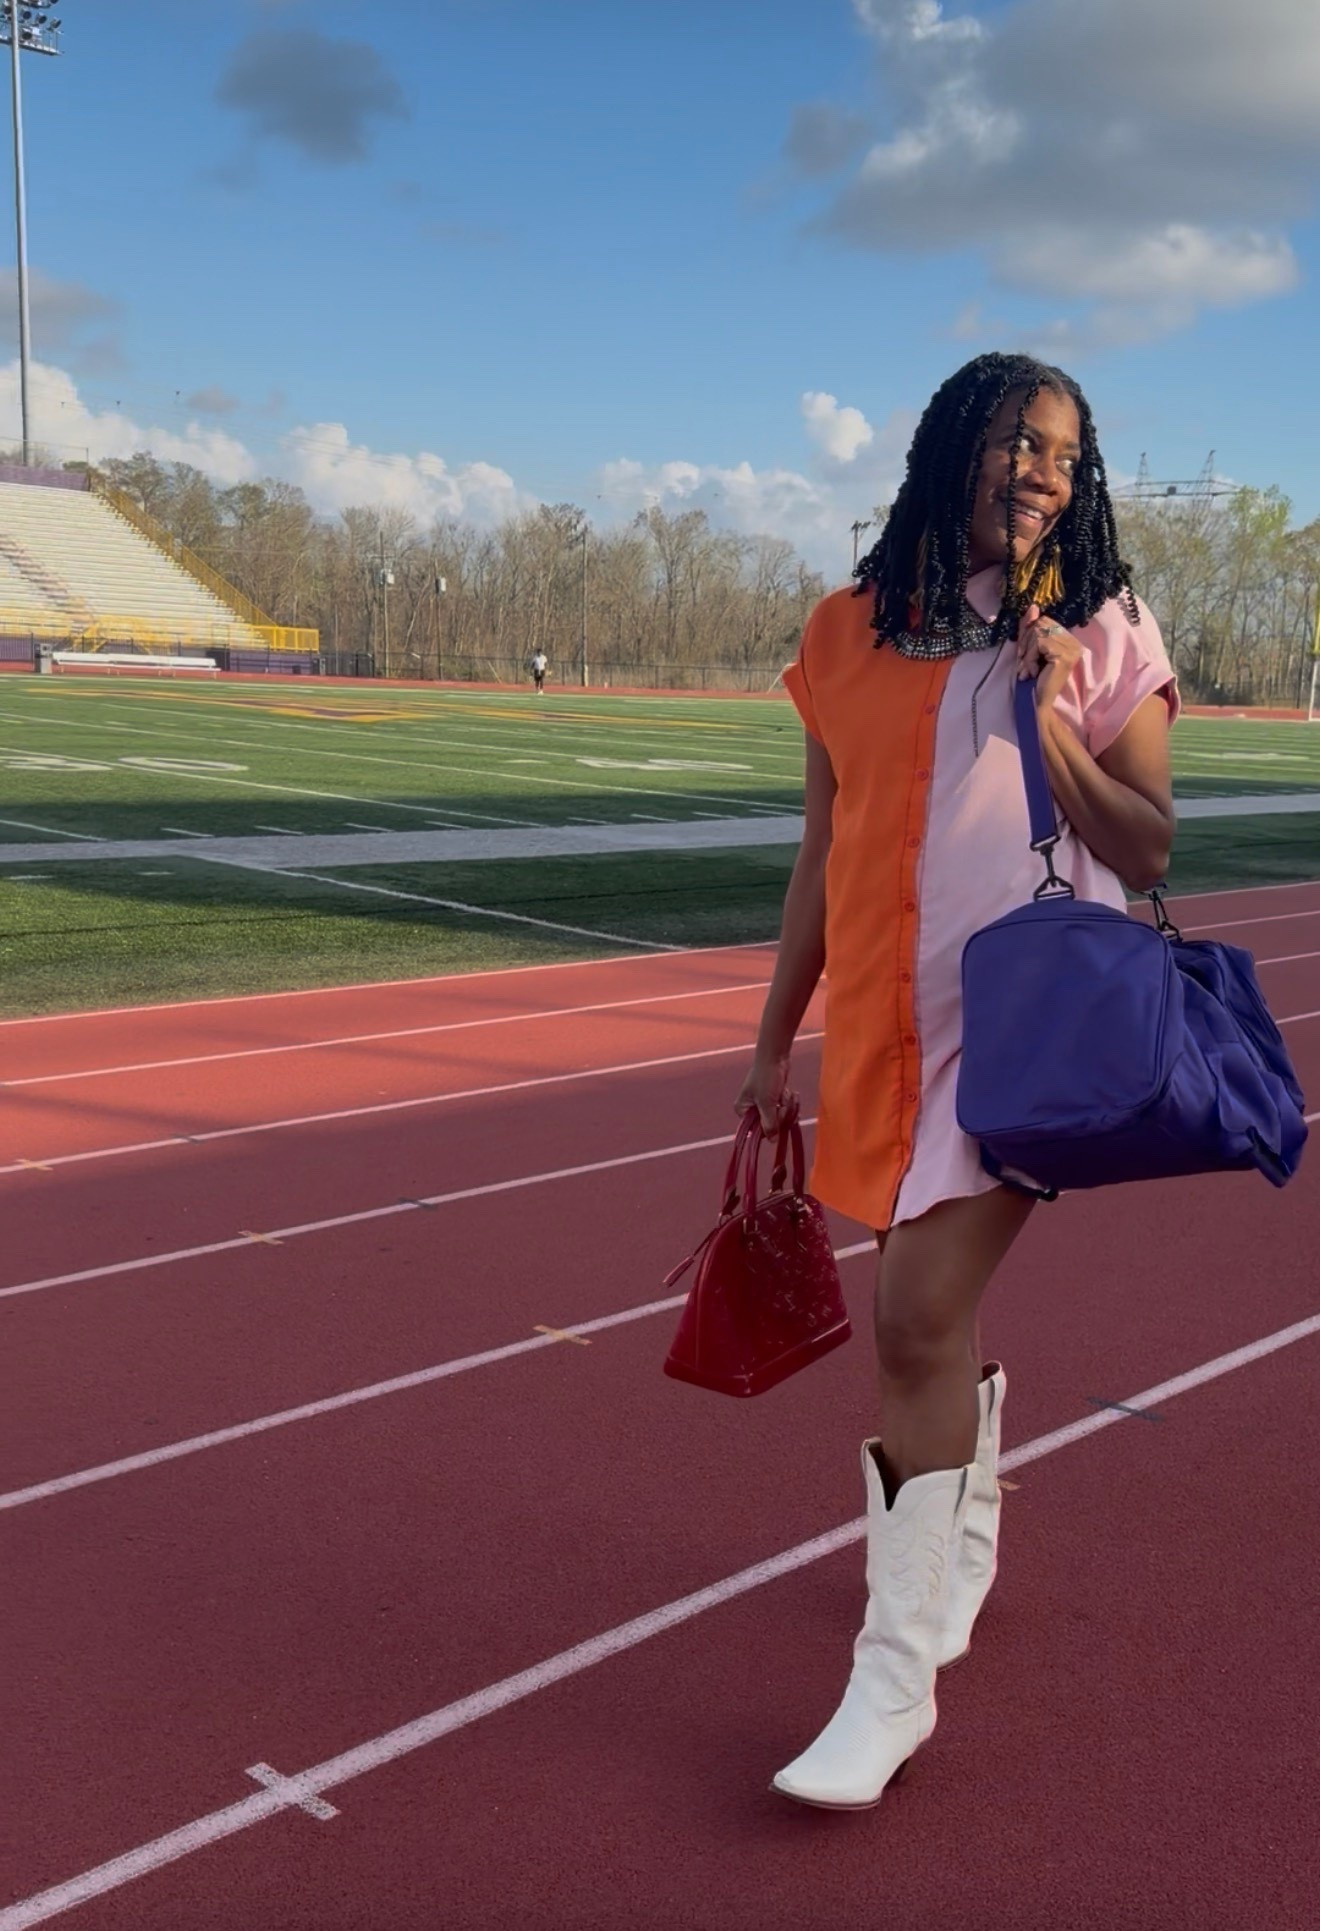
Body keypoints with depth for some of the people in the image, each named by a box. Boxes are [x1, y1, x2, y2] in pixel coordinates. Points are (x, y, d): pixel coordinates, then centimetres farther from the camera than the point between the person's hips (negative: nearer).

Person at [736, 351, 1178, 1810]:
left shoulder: (1105, 636, 1)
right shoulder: (849, 633, 8)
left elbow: (1145, 853, 1)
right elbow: (824, 852, 12)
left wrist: (1050, 721, -13)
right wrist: (776, 1041, 12)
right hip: (884, 1017, 4)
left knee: (918, 1317, -13)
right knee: (940, 1306, 16)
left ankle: (895, 1678, 0)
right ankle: (963, 1551, 42)